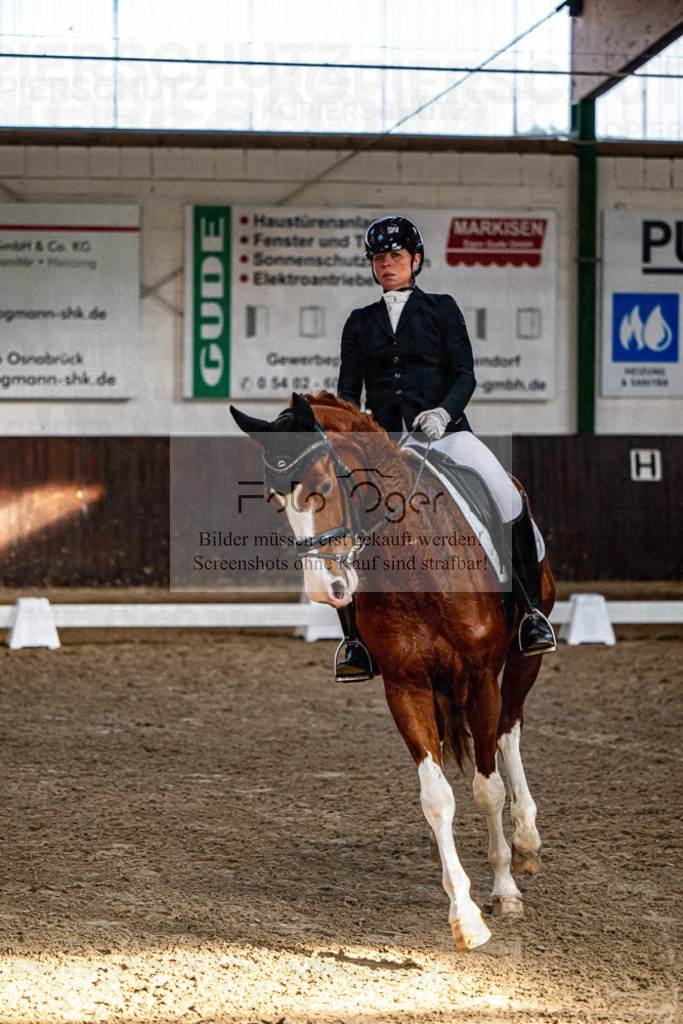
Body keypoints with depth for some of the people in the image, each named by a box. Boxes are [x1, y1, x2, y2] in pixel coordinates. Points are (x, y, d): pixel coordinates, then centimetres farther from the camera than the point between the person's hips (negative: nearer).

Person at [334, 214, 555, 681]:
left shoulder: (441, 309, 10)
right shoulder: (360, 323, 17)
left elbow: (465, 375, 2)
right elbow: (348, 390, 13)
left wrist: (443, 412, -18)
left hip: (444, 431, -2)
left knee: (508, 498, -27)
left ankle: (533, 611, -15)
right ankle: (355, 637, -9)